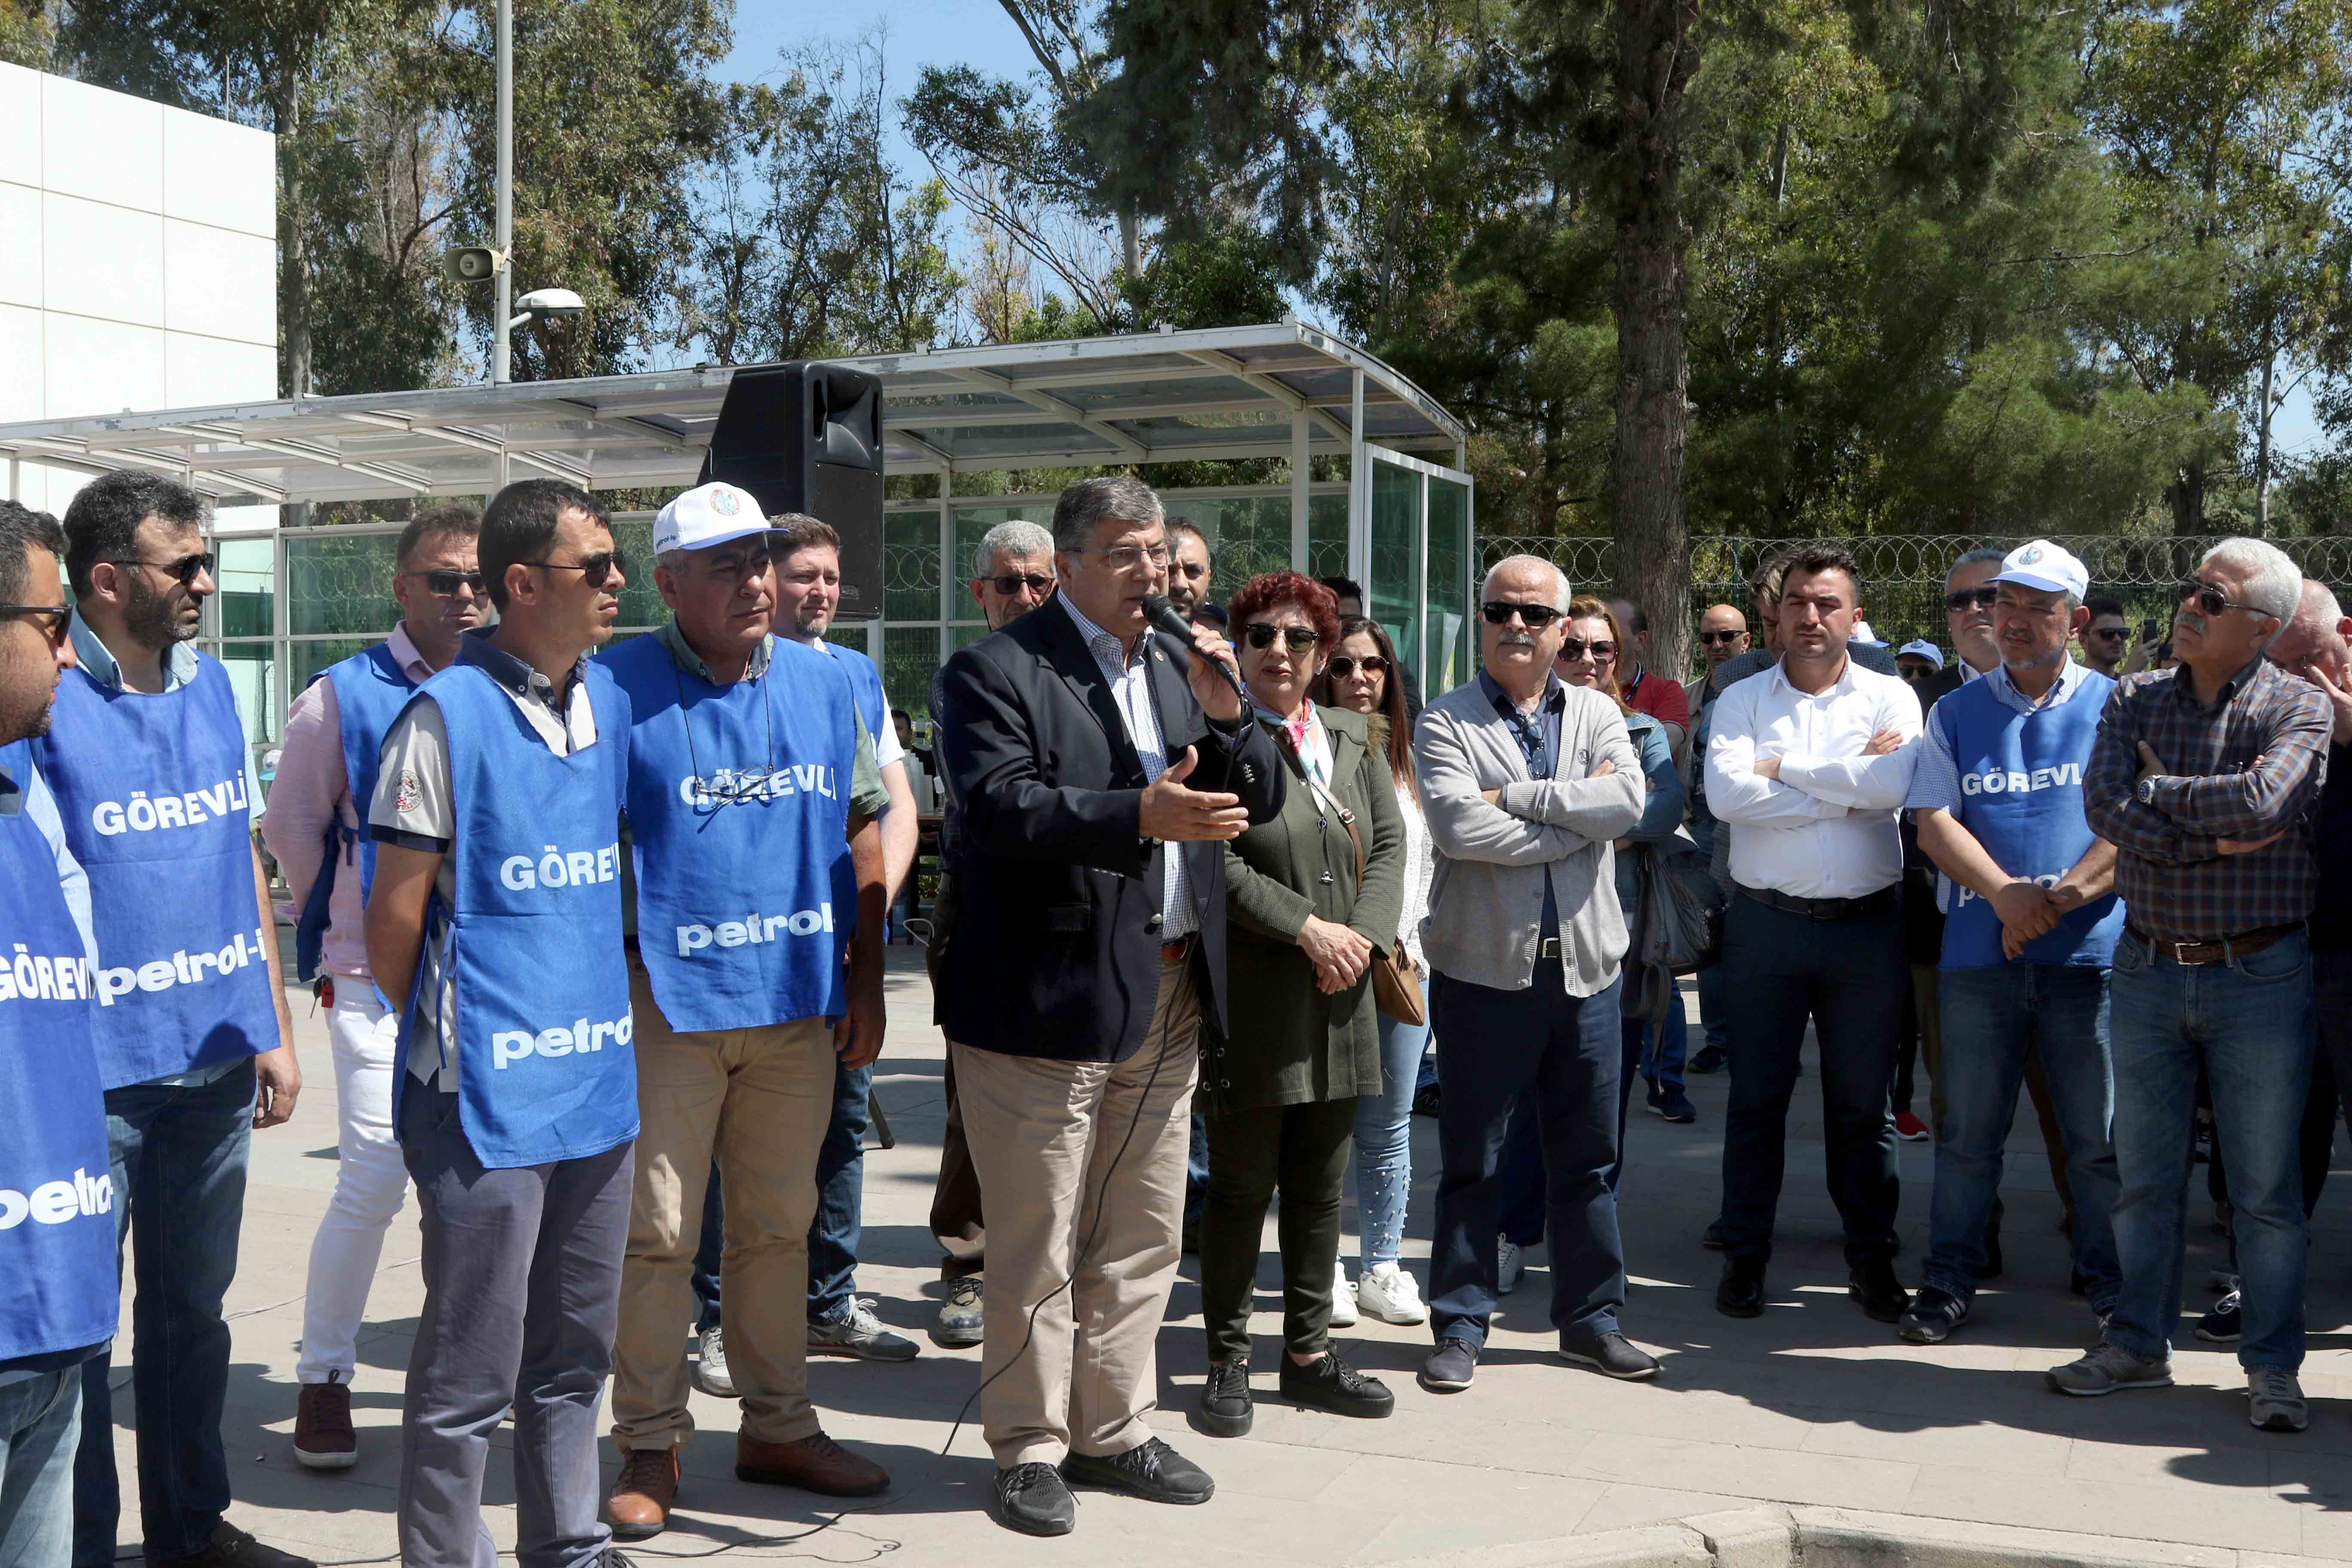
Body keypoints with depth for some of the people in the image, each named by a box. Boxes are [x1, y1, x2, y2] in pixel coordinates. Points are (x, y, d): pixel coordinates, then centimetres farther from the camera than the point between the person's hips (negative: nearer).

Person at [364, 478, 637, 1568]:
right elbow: (394, 915, -9)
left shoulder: (609, 702, 8)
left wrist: (609, 1001, 14)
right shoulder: (448, 715, -13)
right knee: (471, 1371, 3)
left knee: (575, 1351, 18)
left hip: (597, 1080, 7)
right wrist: (448, 1031, 5)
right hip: (487, 1096, -7)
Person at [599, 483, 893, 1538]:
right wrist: (619, 968, -11)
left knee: (779, 1223, 14)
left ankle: (778, 1425, 27)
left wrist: (865, 979, 11)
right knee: (655, 1232, 2)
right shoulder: (618, 687, -6)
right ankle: (651, 1446, 15)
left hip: (799, 1001, 4)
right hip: (667, 1002, -4)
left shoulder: (824, 685, 8)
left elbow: (863, 830, 14)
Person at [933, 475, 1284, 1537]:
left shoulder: (1183, 666, 13)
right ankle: (1029, 1449, 19)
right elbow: (996, 807, -23)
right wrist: (1141, 814, -32)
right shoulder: (995, 672, -8)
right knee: (1036, 1248, 4)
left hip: (1167, 999, 7)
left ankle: (1112, 1434, 30)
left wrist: (1226, 715, -9)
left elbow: (1259, 802, 10)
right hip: (1048, 999, -7)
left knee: (1141, 1240, 16)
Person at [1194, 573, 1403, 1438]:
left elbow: (1389, 844, 10)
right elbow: (1216, 864, -15)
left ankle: (1309, 1351, 24)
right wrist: (1310, 929, -16)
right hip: (1250, 1002, -6)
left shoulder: (1356, 737, 13)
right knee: (1240, 1187, 3)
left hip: (1339, 1002, 6)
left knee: (1320, 1185, 13)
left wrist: (1362, 935, -6)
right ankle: (1228, 1359, 16)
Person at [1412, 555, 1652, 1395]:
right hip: (1483, 968, -3)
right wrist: (1574, 817, -12)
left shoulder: (1597, 714, 9)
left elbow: (1626, 801, -11)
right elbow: (1458, 827, -19)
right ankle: (1460, 1326, 17)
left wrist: (1514, 796, -15)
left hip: (1584, 966, 3)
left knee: (1587, 1157, 12)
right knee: (1471, 1161, 6)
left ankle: (1592, 1317, 26)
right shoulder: (1445, 722, -2)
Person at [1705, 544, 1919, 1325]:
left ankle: (1871, 1260, 21)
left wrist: (1781, 768, -10)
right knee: (1756, 1098, 7)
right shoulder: (1742, 700, 5)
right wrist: (1847, 783, -11)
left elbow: (1894, 786, -16)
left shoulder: (1890, 697, 4)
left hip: (1866, 923, 0)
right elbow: (1726, 793, -14)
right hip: (1766, 920, 0)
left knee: (1862, 1102, 9)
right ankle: (1744, 1257, 18)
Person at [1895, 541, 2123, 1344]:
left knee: (2100, 1139, 5)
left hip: (2090, 953, -1)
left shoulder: (2116, 706, 6)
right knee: (1967, 1131, 8)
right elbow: (1933, 821, 3)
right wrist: (2005, 894, -13)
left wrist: (2063, 896, -15)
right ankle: (1950, 1280, 19)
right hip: (1980, 952, 2)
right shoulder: (1957, 712, 11)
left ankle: (2112, 1289, 19)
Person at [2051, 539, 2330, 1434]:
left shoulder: (2299, 708, -4)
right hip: (2149, 969, 3)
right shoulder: (2134, 701, 6)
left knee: (2266, 1187, 5)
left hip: (2260, 974, -3)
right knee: (2144, 1175, 11)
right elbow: (2105, 808, -9)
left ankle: (2272, 1367, 18)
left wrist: (2158, 792, -10)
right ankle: (2139, 1347, 24)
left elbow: (2258, 800, -23)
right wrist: (2212, 840, -16)